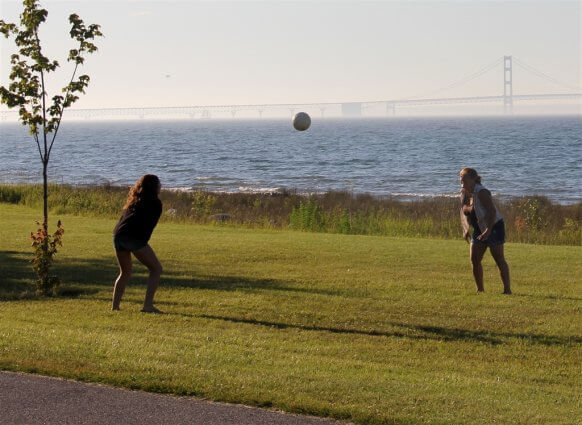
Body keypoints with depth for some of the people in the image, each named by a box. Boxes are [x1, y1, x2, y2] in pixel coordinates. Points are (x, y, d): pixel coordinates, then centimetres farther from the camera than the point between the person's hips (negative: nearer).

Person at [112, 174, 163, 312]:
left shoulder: (133, 199, 26)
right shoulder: (155, 203, 8)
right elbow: (150, 225, 6)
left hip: (118, 235, 7)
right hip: (134, 237, -7)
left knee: (125, 273, 23)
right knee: (156, 269, 4)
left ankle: (115, 305, 14)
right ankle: (148, 305, -7)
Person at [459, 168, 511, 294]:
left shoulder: (481, 192, -20)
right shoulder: (469, 193, 6)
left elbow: (492, 211, -25)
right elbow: (465, 211, 6)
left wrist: (488, 230, -30)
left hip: (495, 226, -9)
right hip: (480, 229, 9)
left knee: (499, 259, -7)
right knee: (474, 259, 5)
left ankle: (507, 289, -5)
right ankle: (480, 289, 14)